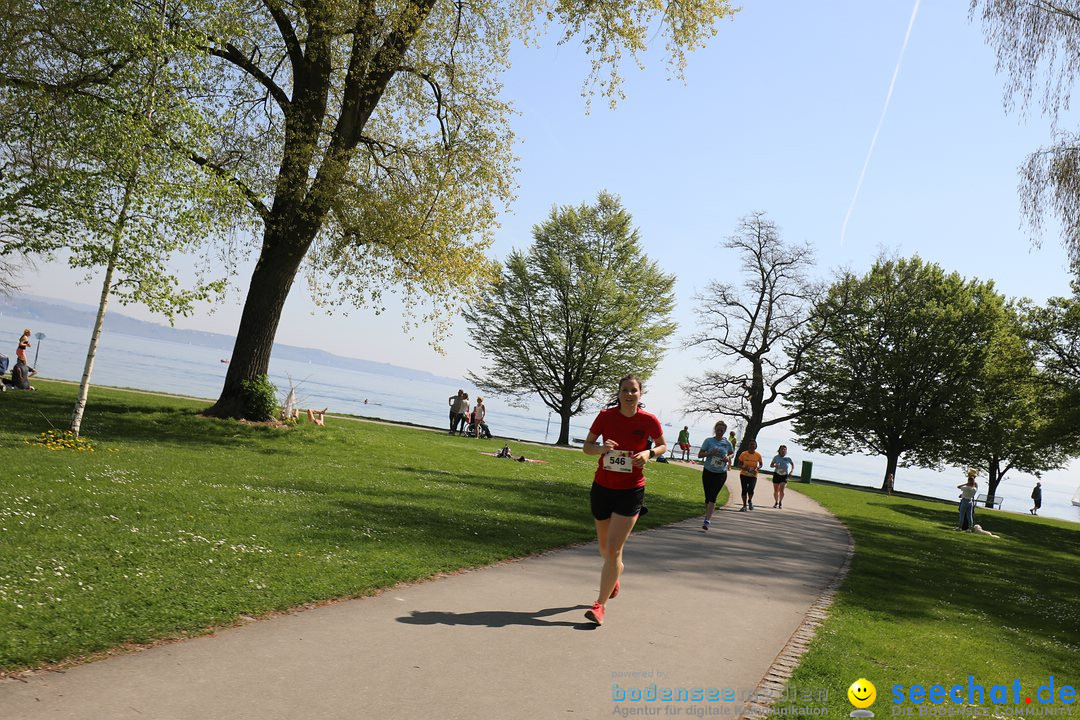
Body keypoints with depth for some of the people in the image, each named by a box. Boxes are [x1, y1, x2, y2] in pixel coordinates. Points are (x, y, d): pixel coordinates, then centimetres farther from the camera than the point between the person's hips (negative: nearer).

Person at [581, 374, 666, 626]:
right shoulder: (605, 416, -6)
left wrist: (649, 453, -13)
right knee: (605, 547, 18)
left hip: (630, 492, -2)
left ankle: (600, 604, -1)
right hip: (601, 488, 3)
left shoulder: (649, 420, -9)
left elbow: (662, 446, 9)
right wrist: (601, 448, -22)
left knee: (613, 549, -10)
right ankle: (614, 577, 50)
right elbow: (586, 447, 0)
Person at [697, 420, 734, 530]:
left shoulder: (727, 443, 2)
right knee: (708, 496, 6)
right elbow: (700, 455, -2)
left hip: (721, 474, -1)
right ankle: (708, 518, 24)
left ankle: (707, 520, -17)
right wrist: (710, 452, -18)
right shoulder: (708, 441, -2)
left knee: (712, 497, -10)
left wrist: (728, 457, -4)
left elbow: (732, 453, 19)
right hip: (708, 472, 1)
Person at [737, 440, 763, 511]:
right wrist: (743, 468, -20)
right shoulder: (744, 454, -7)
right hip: (744, 475, 1)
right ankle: (744, 506, 17)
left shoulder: (758, 455, -6)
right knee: (744, 490, 1)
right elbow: (739, 464, 1)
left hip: (753, 475, -1)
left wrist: (757, 468, -12)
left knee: (750, 489, -17)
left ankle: (750, 501, 15)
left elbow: (761, 464, 8)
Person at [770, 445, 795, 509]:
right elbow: (771, 465, 3)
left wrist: (791, 472, 5)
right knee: (776, 490, 6)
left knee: (781, 490, -14)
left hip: (785, 475, -1)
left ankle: (780, 503, 1)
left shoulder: (788, 458, -3)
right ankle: (776, 502, 25)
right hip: (777, 475, 1)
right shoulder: (776, 457, -3)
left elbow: (793, 464, 15)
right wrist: (775, 466, -19)